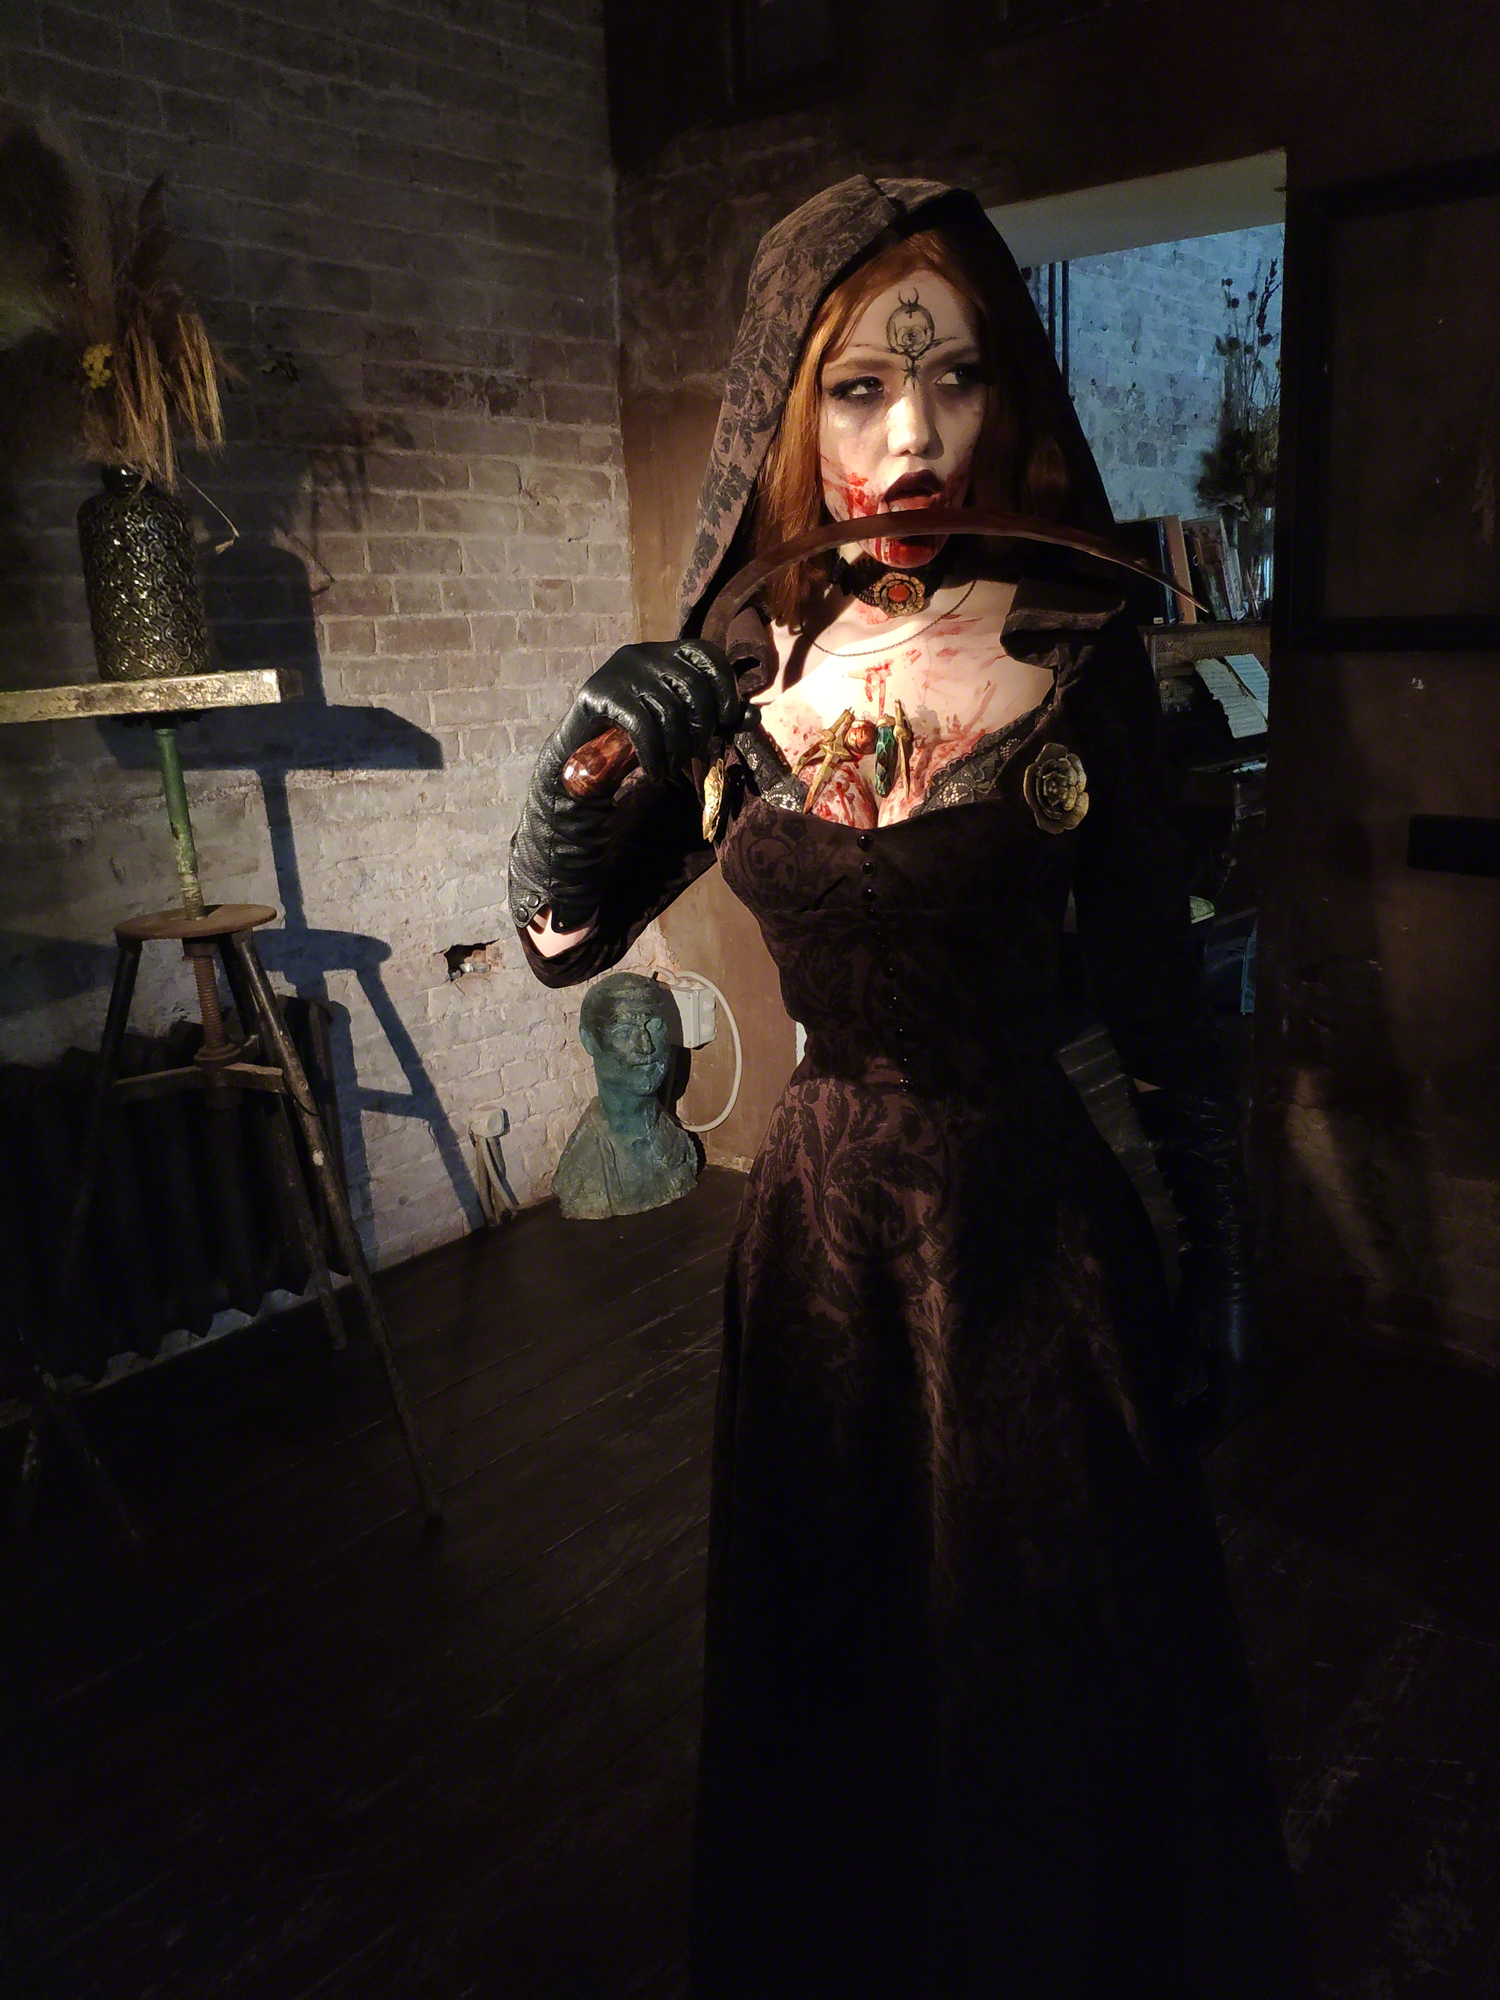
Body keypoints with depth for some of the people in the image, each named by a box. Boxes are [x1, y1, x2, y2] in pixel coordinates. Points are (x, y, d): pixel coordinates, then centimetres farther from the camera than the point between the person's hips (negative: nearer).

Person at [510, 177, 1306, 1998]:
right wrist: (583, 766, -18)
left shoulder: (1073, 648, -10)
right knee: (828, 1661, 21)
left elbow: (1153, 977, -5)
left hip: (1030, 1216, -2)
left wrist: (1216, 1264, -1)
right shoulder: (731, 670, -3)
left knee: (1058, 1669, 17)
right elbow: (562, 941, 2)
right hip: (817, 1212, 3)